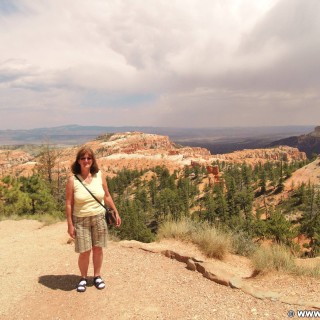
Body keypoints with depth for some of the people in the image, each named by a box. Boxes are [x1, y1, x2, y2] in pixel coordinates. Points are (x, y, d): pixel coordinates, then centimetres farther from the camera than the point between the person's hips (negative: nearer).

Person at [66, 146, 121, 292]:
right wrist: (70, 225, -9)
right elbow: (69, 203, -8)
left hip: (99, 218, 2)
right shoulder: (72, 180, -10)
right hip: (81, 220, -2)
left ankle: (97, 276, 32)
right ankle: (83, 278, 27)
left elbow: (107, 196, 6)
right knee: (84, 252, 2)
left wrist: (116, 212, 6)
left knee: (98, 248, 11)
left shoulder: (99, 176, -3)